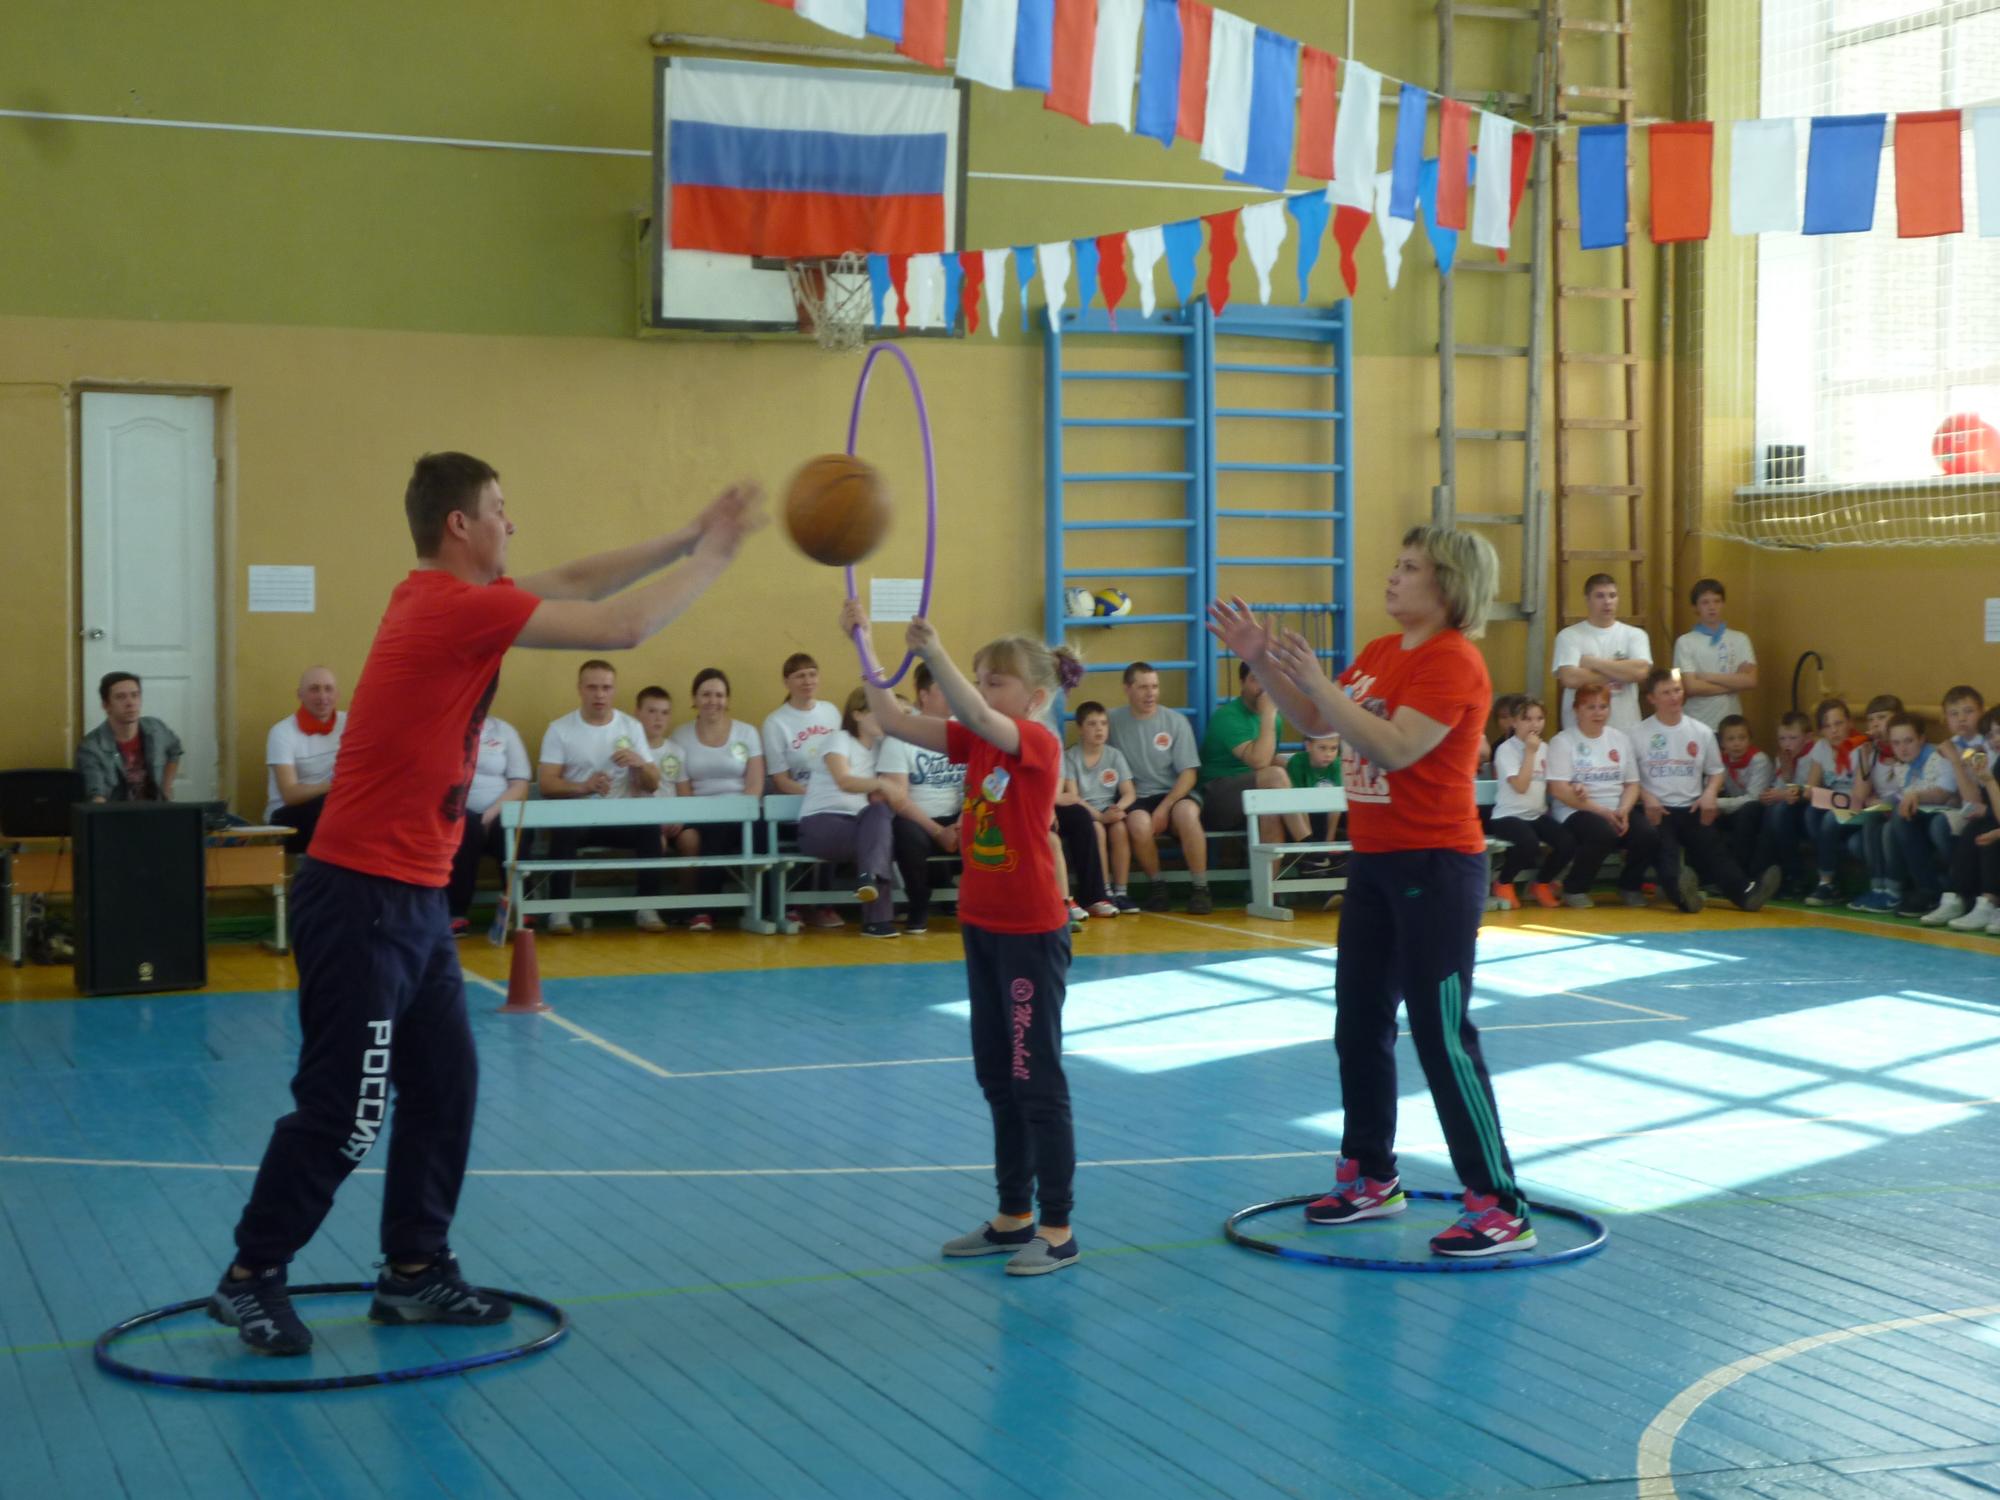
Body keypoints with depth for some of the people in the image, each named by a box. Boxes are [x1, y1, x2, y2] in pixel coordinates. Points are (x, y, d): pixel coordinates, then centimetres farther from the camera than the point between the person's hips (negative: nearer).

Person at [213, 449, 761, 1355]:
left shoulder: (452, 597, 9)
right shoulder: (456, 607, -18)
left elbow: (573, 582, 18)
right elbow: (624, 626, -14)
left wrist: (687, 539, 13)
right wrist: (714, 553, -2)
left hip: (412, 897, 10)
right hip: (365, 897, -10)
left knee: (446, 1084, 11)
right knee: (342, 1109, -3)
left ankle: (414, 1271, 19)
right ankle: (251, 1279, 10)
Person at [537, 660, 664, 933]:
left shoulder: (632, 727, 8)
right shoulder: (559, 729, 2)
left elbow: (652, 784, 8)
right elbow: (547, 784, -7)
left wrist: (640, 764, -16)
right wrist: (584, 786, -27)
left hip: (621, 816, 2)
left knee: (650, 829, -29)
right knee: (563, 831, -35)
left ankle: (647, 908, -20)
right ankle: (559, 910, -28)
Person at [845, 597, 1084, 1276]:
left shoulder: (1040, 742, -15)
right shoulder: (977, 740, 7)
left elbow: (978, 715, -34)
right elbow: (891, 721, 2)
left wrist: (933, 651, -45)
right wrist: (864, 647, -6)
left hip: (1031, 933, -8)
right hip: (982, 927, 8)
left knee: (1037, 1080, -3)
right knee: (997, 1077, 14)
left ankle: (1058, 1230, 5)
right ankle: (1015, 1216, 25)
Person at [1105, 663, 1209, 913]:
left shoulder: (1176, 721, 3)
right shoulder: (1114, 721, 3)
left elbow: (1188, 773, -1)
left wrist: (1164, 808, -14)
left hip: (1174, 792, 0)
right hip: (1135, 798, 0)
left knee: (1187, 813, -34)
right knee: (1139, 823, -34)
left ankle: (1200, 889, -20)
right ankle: (1156, 884, -8)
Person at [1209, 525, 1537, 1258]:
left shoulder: (1452, 661, -16)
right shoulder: (1381, 652, 11)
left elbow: (1393, 748, -25)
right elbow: (1316, 722, 15)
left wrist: (1315, 681, -25)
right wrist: (1262, 662, 3)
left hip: (1435, 868, -9)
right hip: (1373, 864, 9)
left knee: (1443, 1037, -8)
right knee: (1360, 1025, 15)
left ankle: (1501, 1210, -2)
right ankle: (1369, 1177, 30)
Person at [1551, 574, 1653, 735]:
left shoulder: (1634, 635, 7)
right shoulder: (1569, 636, 0)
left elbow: (1640, 671, -11)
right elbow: (1570, 678, -15)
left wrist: (1594, 663, -8)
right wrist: (1619, 673, -5)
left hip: (1626, 730, 2)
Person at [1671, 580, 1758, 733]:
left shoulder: (1740, 639, 7)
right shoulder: (1685, 642, -2)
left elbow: (1750, 680, -4)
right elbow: (1691, 687, -11)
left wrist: (1709, 677, -10)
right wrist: (1735, 684, -6)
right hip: (1698, 726, -3)